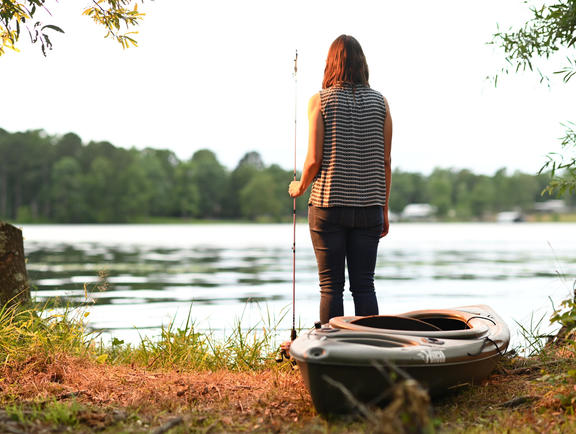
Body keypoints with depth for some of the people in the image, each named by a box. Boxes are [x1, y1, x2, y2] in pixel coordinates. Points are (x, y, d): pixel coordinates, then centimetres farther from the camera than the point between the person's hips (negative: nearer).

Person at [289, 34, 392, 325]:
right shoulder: (380, 102, 5)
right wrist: (384, 209, 11)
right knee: (364, 285, 7)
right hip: (369, 207, 3)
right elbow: (385, 162, 4)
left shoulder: (320, 101, -3)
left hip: (328, 206, -2)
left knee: (331, 286, 3)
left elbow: (314, 159, -8)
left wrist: (300, 187, 12)